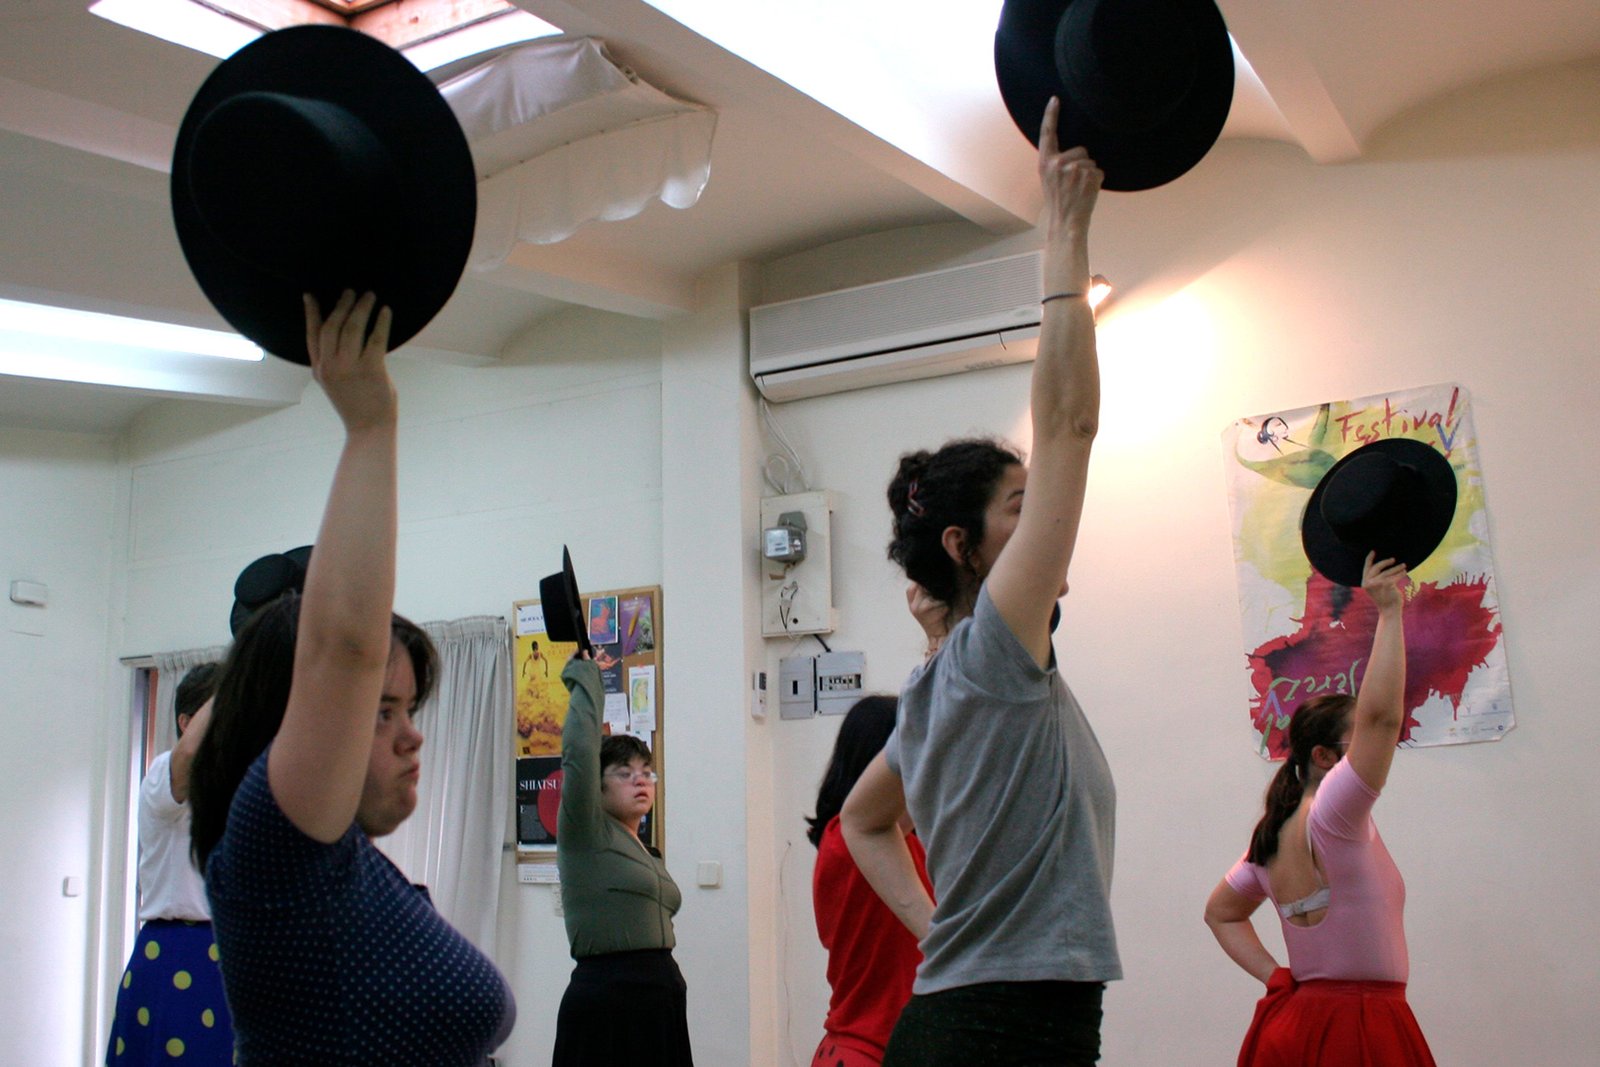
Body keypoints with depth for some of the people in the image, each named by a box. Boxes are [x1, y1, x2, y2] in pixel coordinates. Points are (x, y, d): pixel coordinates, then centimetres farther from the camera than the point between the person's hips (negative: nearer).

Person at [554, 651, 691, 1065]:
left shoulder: (650, 855, 17)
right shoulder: (585, 832, -4)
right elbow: (580, 748, -17)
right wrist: (585, 678, -8)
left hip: (663, 999, 8)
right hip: (607, 1000, -8)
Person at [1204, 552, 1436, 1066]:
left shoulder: (1271, 837, 10)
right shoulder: (1333, 814, -13)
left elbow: (1220, 913, 21)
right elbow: (1382, 714, -25)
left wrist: (1276, 976, 9)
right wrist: (1390, 612, -17)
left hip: (1298, 1019, 9)